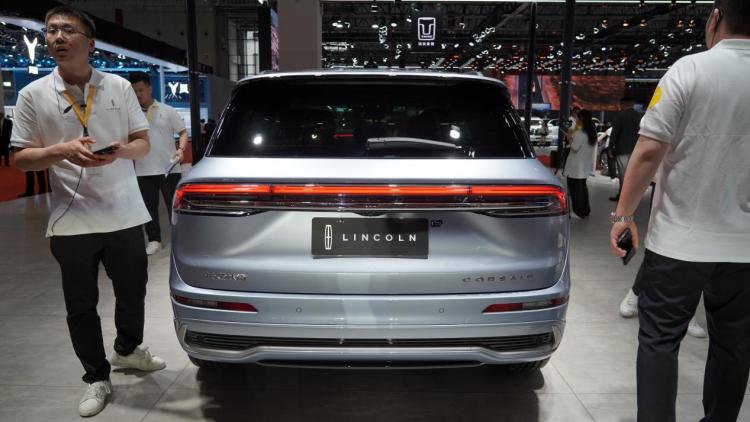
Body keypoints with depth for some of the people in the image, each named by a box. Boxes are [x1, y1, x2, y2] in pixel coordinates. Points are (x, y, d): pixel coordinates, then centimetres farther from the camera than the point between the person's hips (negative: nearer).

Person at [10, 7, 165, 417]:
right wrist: (62, 150, -17)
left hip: (124, 214, 1)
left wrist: (121, 150, -15)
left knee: (133, 291, 15)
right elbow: (21, 157, 2)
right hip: (71, 221, -1)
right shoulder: (32, 95, 1)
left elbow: (143, 143, 7)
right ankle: (96, 378, 26)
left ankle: (127, 349, 42)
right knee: (81, 305, 8)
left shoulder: (120, 87, 3)